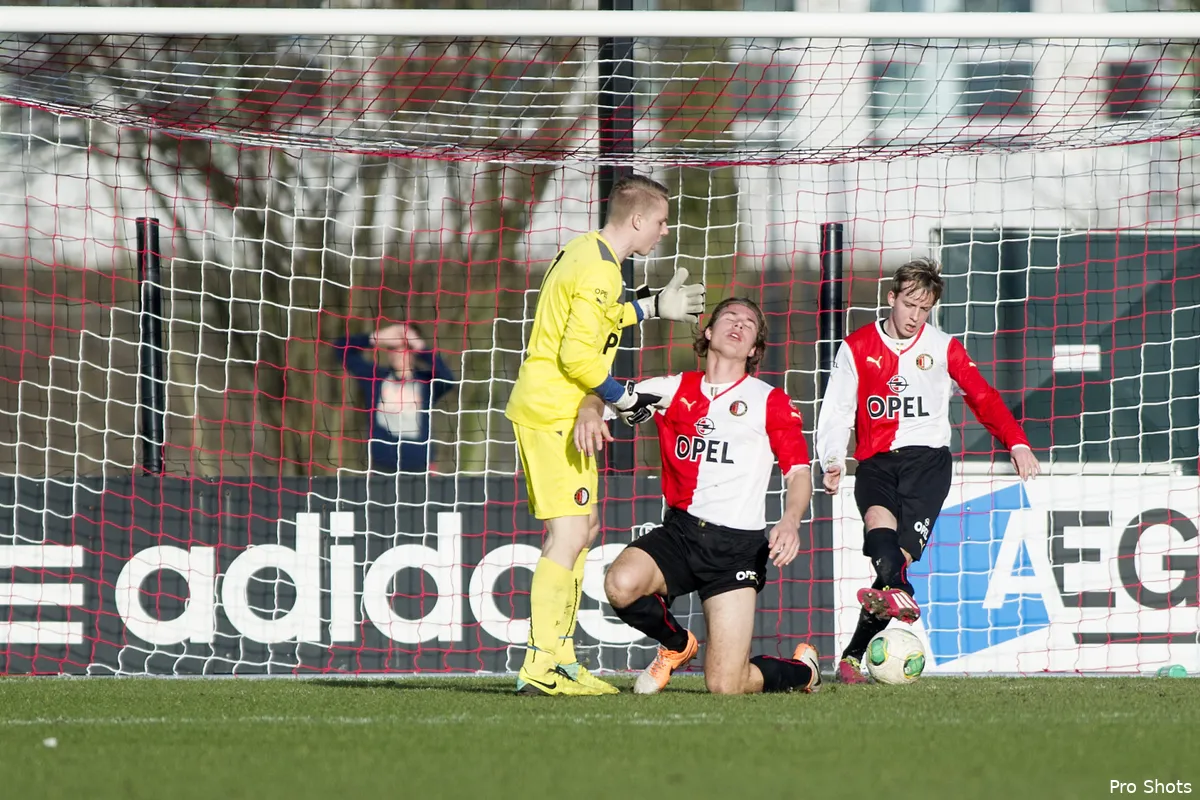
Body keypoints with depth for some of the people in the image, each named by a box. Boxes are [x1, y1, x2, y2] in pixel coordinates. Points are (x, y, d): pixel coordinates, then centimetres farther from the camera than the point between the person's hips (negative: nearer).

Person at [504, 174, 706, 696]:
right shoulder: (600, 272, -18)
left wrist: (652, 307, 27)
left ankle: (560, 658, 21)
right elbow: (577, 354, -23)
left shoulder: (585, 252, 13)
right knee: (569, 536, -13)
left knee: (583, 527, 17)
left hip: (542, 407, 11)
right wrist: (624, 399, -11)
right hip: (553, 413, -11)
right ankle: (540, 668, -17)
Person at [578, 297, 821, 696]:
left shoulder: (771, 402, 5)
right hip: (680, 532, 3)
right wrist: (589, 410, -17)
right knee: (622, 584, -31)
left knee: (725, 686, -13)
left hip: (738, 546, -3)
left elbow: (799, 472, 1)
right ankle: (677, 644, 5)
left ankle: (802, 670, 24)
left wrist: (790, 521, -20)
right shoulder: (675, 390, 11)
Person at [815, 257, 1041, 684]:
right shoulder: (857, 348, 11)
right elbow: (836, 410, 8)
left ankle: (854, 657, -22)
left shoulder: (943, 347, 11)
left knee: (902, 551, -18)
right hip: (876, 460, 0)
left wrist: (1018, 444, -4)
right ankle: (897, 596, -60)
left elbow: (983, 398, 9)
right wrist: (832, 461, -8)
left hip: (927, 457, 0)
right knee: (878, 520, -34)